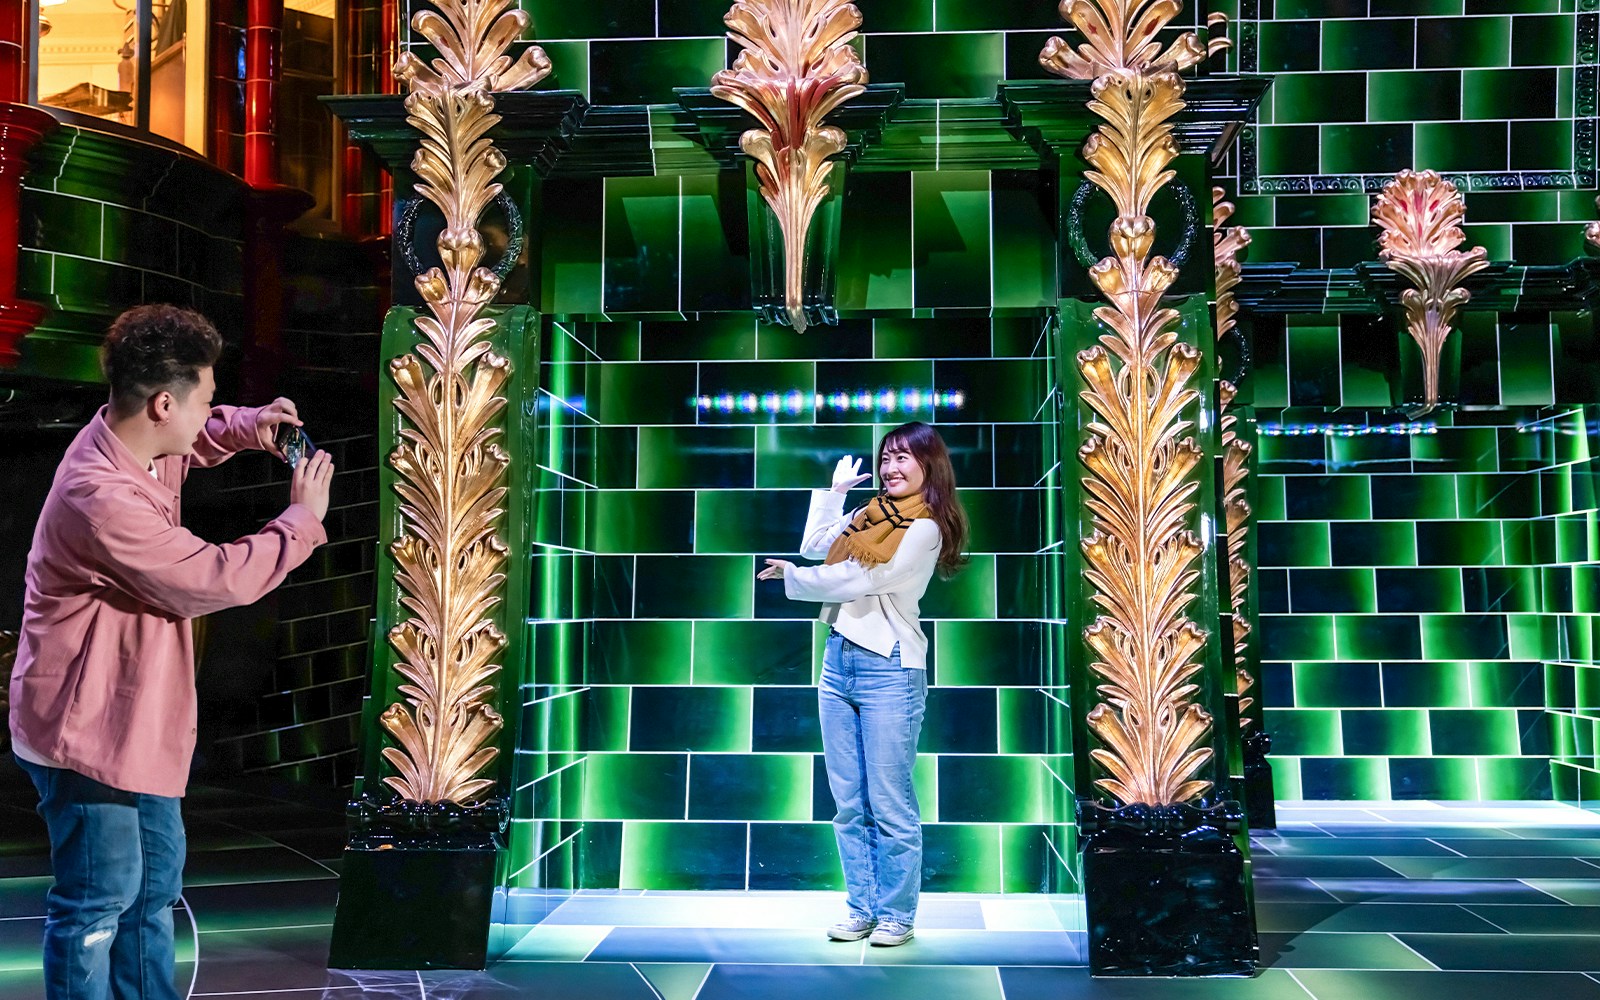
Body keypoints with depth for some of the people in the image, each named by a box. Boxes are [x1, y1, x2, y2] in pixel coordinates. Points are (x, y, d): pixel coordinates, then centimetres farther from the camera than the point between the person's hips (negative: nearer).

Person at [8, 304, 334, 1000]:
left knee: (157, 878, 21)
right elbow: (216, 580, -26)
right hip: (87, 728, -11)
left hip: (132, 720, 11)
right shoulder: (103, 498, -31)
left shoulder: (132, 440, 0)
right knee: (99, 903, 2)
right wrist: (303, 518, -14)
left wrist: (245, 427, 2)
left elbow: (191, 442, 25)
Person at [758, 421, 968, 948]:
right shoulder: (871, 514, 15)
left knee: (889, 804, -2)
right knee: (849, 803, 9)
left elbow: (859, 582, -12)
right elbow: (814, 545, 26)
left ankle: (897, 915, 8)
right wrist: (834, 489, 22)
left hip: (888, 669, -7)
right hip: (839, 662, 7)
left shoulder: (924, 529, -7)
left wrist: (792, 577, -3)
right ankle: (861, 909, 17)